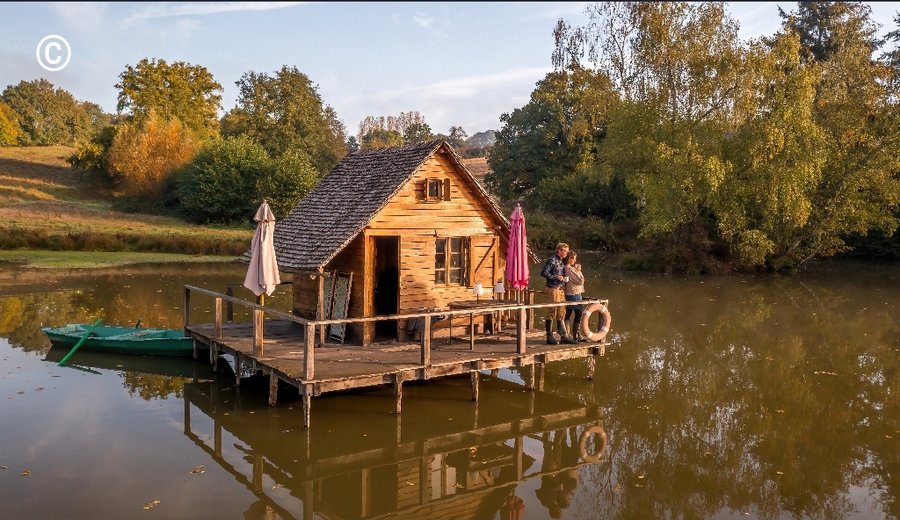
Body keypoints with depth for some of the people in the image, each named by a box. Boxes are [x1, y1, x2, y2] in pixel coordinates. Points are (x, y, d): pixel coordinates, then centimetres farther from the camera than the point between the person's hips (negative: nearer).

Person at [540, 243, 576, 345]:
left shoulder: (562, 261, 16)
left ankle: (564, 336, 15)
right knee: (552, 313, -3)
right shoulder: (552, 260, -10)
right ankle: (549, 337, 3)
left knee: (561, 314, 11)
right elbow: (543, 273, -15)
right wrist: (556, 277, -18)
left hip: (561, 290, 9)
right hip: (553, 289, -8)